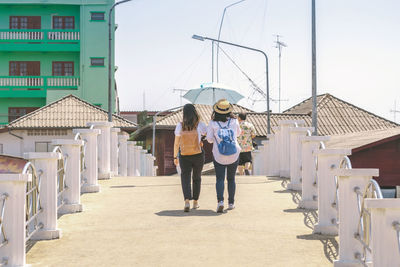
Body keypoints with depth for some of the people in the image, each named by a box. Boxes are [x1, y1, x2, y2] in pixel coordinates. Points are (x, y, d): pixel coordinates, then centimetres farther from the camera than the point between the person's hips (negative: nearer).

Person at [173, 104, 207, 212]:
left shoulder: (180, 126, -7)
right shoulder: (200, 125, -9)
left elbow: (176, 143, -3)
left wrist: (175, 157, 8)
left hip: (184, 156, 0)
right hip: (198, 155, 1)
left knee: (185, 178, 2)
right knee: (197, 178, 19)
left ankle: (187, 202, -20)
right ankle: (195, 202, 27)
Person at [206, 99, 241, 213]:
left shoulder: (213, 123, -7)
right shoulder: (234, 121, -2)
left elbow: (209, 139, -5)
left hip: (219, 156, -1)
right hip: (234, 155, 2)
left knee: (220, 179, 0)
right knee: (231, 179, 14)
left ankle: (220, 201, -20)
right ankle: (231, 203, 17)